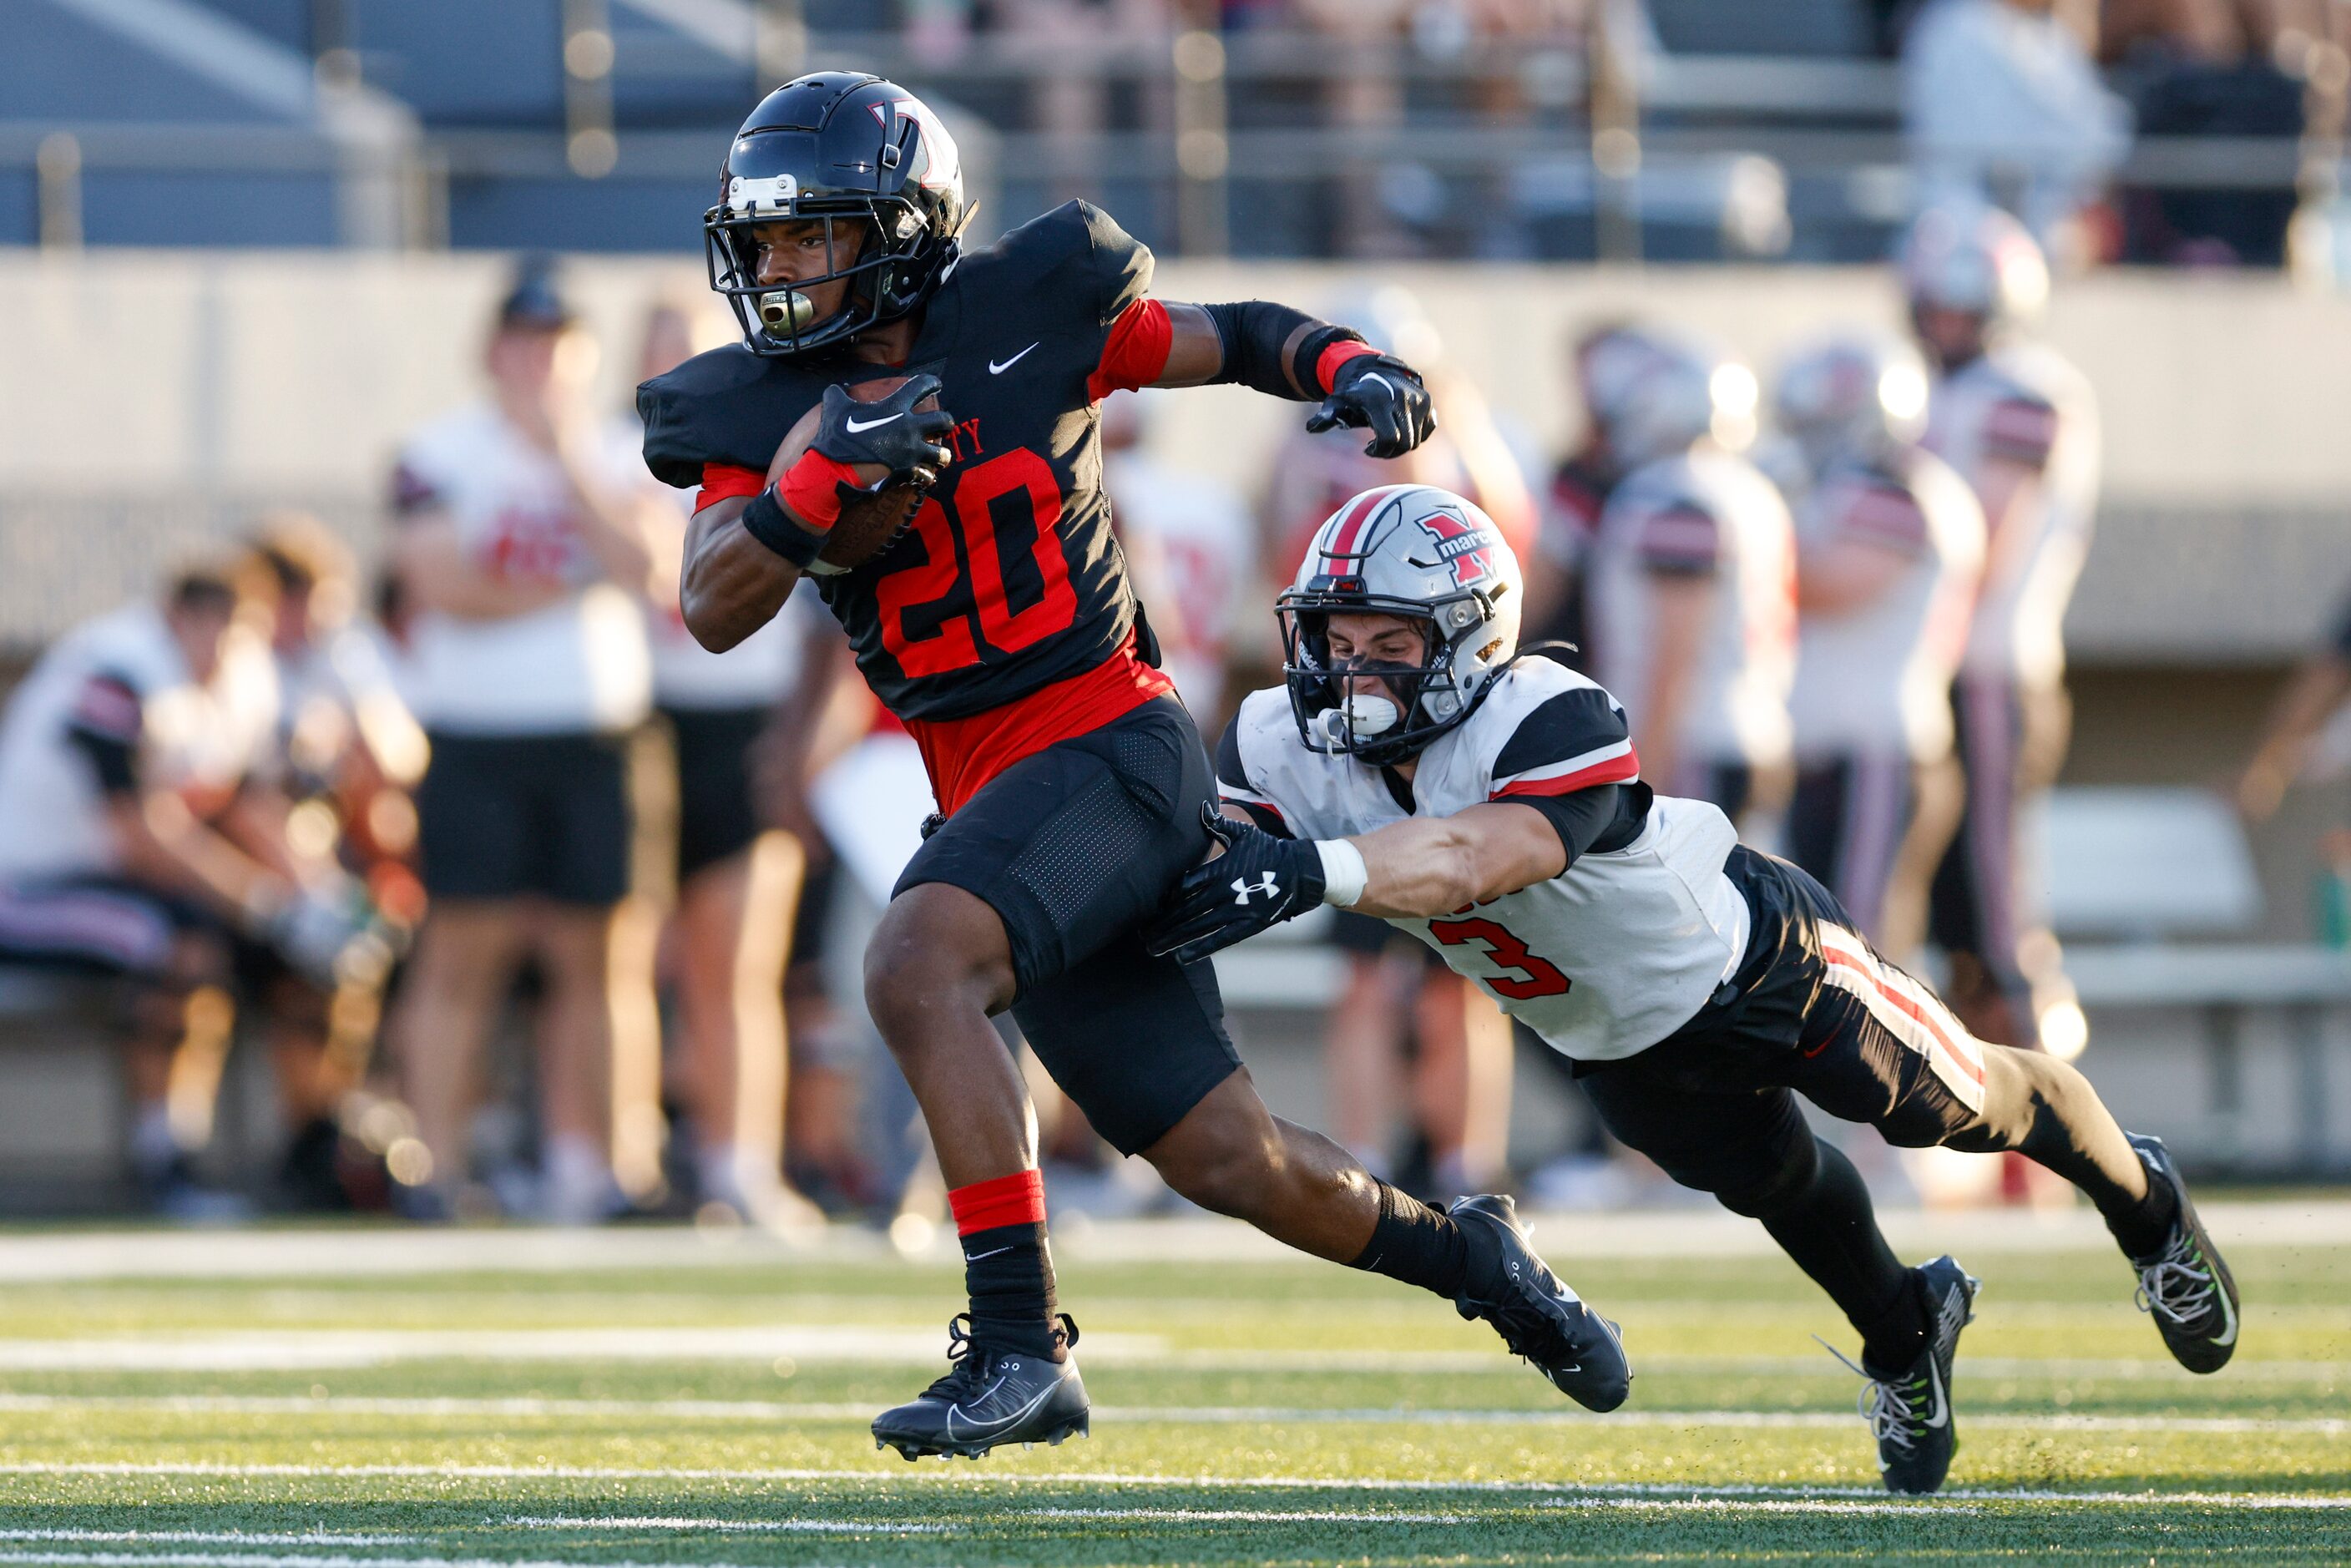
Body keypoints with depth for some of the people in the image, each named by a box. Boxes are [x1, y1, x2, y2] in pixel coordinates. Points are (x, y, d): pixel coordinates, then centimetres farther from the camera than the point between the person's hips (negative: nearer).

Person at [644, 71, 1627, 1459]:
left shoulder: (1025, 319, -4)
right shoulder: (756, 411, 4)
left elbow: (1238, 340, 10)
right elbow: (716, 610, -10)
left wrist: (1351, 367, -10)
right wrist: (824, 480, -25)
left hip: (1112, 748, -5)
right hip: (990, 799, 5)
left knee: (917, 965, -30)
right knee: (1227, 1160, 8)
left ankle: (1021, 1347, -29)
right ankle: (1471, 1258, 34)